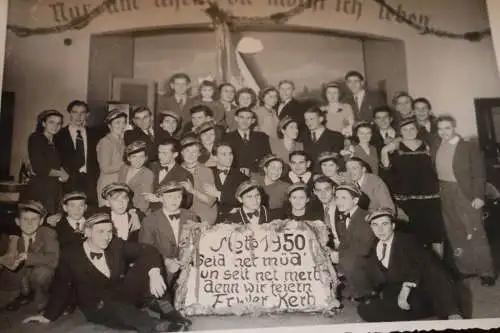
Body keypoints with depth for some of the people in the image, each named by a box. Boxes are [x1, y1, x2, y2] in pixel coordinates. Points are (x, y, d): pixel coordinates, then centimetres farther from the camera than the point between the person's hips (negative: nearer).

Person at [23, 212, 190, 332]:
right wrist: (48, 315, 1)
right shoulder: (70, 256, -7)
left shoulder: (117, 245, -4)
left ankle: (165, 310, -29)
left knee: (145, 263, -21)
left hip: (123, 296, 3)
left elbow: (148, 251, -17)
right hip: (98, 308, -3)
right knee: (120, 310, -40)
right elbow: (62, 288, 4)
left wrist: (154, 272, -36)